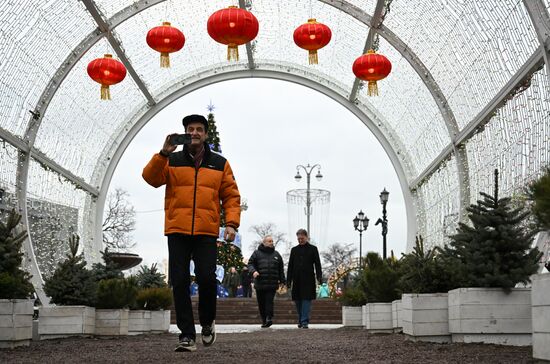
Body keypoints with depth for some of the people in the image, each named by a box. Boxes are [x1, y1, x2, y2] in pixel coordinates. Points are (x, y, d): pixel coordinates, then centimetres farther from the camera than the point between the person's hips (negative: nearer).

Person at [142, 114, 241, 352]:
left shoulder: (220, 164, 13)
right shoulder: (172, 161, 11)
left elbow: (231, 196, 10)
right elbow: (151, 178, -4)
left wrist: (232, 223, -4)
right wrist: (164, 153, -16)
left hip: (206, 232, 0)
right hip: (177, 231, 1)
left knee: (206, 278, -11)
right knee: (180, 283, -2)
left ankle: (207, 322, 16)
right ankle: (187, 335, 6)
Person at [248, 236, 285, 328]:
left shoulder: (276, 254, 14)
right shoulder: (257, 253, 7)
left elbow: (281, 269, 18)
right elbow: (250, 263, 5)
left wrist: (282, 281, 14)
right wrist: (253, 271, -16)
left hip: (272, 283, 0)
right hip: (260, 283, 0)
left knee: (269, 301, -13)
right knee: (261, 303, 5)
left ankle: (269, 318, -17)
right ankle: (264, 320, 14)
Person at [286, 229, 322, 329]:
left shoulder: (313, 249, 6)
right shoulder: (294, 250, 14)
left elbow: (317, 264, 2)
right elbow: (290, 266, 14)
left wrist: (319, 277, -9)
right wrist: (288, 280, 8)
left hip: (308, 279, -3)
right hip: (297, 280, 3)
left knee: (306, 299, -9)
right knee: (298, 300, 6)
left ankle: (305, 321, -10)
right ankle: (300, 321, 19)